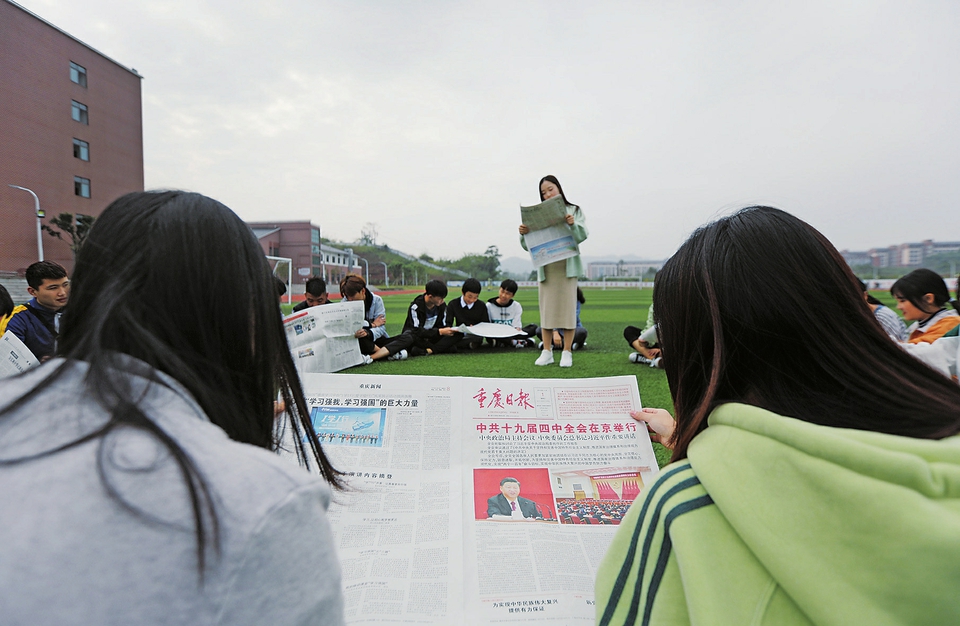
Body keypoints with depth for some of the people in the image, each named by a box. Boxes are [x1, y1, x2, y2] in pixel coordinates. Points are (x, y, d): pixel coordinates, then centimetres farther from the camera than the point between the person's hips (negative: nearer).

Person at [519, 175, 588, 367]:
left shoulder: (574, 211, 6)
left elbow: (582, 236, -4)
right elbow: (529, 245, 8)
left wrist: (572, 224, -23)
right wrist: (523, 233, -13)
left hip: (566, 265, -2)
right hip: (545, 266, 2)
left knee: (567, 307, -2)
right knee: (547, 308, 3)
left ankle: (567, 352, 3)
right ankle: (546, 352, 9)